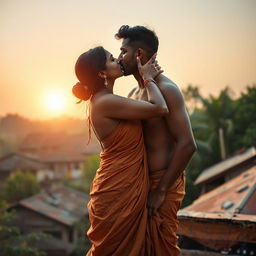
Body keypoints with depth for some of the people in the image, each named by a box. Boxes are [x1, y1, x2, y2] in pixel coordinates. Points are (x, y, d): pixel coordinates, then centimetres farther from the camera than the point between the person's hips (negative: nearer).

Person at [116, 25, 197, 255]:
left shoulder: (166, 90, -15)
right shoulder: (133, 94, 13)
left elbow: (187, 144, -22)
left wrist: (161, 190, -20)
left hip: (163, 183, -9)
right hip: (142, 182, 9)